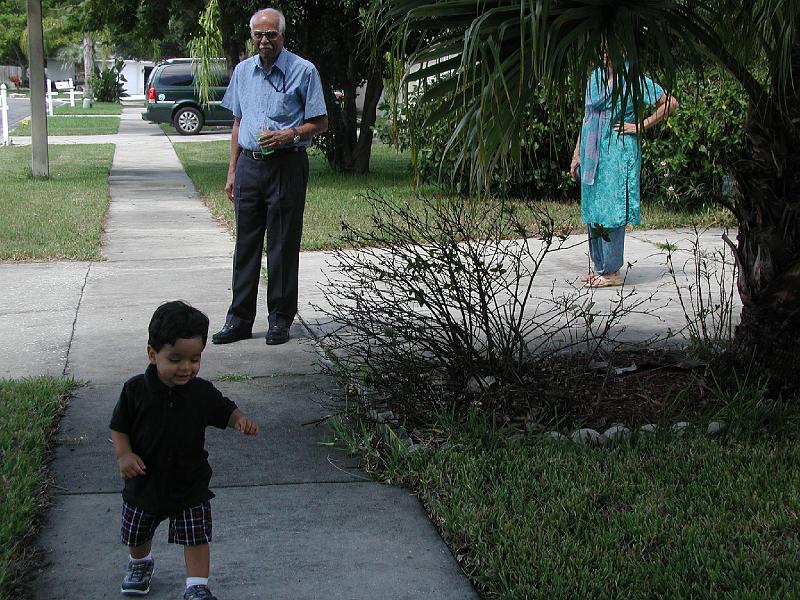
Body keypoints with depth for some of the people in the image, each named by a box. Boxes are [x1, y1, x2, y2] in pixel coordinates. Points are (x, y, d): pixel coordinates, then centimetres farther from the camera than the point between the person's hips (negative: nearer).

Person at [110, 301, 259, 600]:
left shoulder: (202, 392, -13)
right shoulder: (135, 390, -16)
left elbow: (226, 411, 0)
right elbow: (119, 427, -6)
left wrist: (242, 420, -22)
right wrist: (124, 454, -22)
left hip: (190, 485, -1)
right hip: (144, 482, 1)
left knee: (196, 538, 3)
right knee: (137, 534, 22)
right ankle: (140, 563, 52)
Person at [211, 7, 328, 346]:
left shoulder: (303, 71, -3)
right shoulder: (242, 71, 12)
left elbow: (320, 123, -1)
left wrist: (289, 134, -19)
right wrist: (232, 171, 14)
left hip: (286, 167, -4)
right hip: (249, 166, 5)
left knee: (283, 246, 1)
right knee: (246, 244, 6)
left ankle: (280, 320, 10)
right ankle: (239, 320, 12)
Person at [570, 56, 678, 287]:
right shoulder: (595, 77, 13)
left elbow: (670, 103, -7)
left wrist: (640, 127, -8)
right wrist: (577, 154, 15)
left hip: (618, 152, -7)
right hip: (592, 152, 7)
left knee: (611, 209, -8)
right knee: (592, 209, 8)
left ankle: (612, 271, -2)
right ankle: (599, 267, 17)